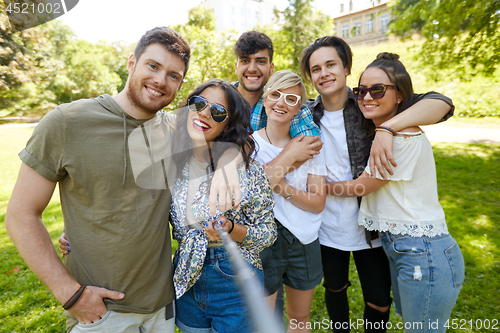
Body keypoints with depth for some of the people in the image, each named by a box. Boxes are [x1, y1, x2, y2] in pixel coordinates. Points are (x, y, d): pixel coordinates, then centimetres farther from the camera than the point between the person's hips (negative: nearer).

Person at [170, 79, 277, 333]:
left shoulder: (247, 171, -18)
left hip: (235, 283, -3)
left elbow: (268, 233, -11)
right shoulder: (172, 165, -6)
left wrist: (230, 229, -26)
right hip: (186, 282, 4)